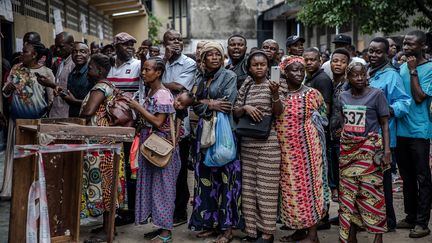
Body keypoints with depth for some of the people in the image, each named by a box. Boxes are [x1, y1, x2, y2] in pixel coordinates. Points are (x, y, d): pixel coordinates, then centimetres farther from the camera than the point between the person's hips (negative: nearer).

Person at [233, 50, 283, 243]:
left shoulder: (272, 85, 0)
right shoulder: (245, 87, 10)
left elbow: (278, 113, -7)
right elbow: (235, 113, 9)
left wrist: (275, 93, -23)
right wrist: (245, 107, -11)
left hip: (268, 142, -4)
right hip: (248, 142, 4)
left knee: (267, 186, -2)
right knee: (248, 185, 7)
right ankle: (252, 227, 17)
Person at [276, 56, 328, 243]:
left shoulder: (312, 94, -3)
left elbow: (321, 117, 9)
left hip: (306, 147, -4)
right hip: (286, 149, 4)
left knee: (308, 185, -1)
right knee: (291, 188, 9)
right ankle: (300, 228, 23)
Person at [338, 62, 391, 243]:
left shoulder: (376, 94, -5)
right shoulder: (343, 96, 8)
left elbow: (384, 124, -4)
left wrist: (387, 149, -13)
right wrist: (342, 144, 11)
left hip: (369, 149, -4)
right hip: (348, 149, 4)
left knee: (371, 192, -4)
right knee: (348, 192, 7)